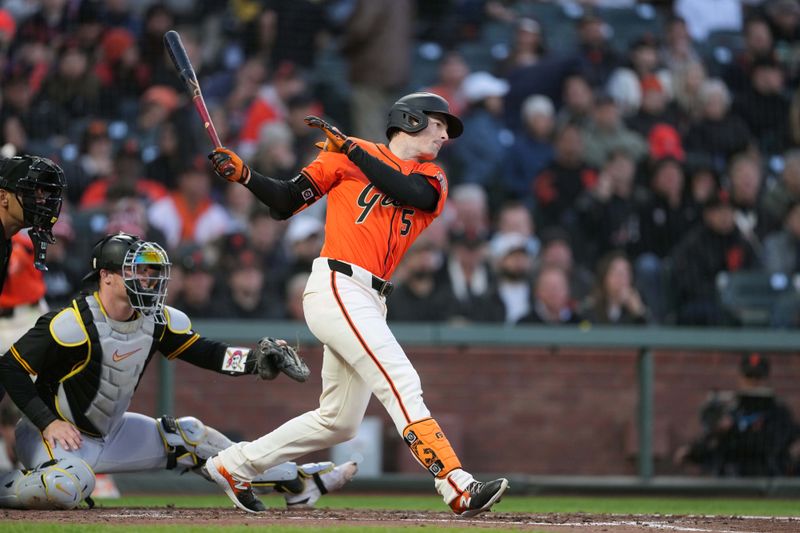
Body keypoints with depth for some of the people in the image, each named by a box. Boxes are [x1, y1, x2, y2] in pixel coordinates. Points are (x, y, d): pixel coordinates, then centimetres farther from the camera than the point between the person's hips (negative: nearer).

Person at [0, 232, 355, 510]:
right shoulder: (72, 324, -25)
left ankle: (298, 481, 22)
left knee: (190, 436, 10)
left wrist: (255, 360, -15)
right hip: (56, 434, -8)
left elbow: (206, 353, 3)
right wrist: (48, 423, -26)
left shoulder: (157, 320, -3)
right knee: (67, 486, -40)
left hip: (110, 433, 8)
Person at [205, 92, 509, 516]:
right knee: (401, 384, -21)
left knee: (339, 422, 13)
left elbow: (412, 192, -9)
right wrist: (243, 174, -10)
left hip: (370, 302, 7)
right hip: (336, 287, -7)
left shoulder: (432, 180, 16)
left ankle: (233, 465, 28)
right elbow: (284, 203, 6)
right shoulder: (344, 155, 4)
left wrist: (349, 146, -12)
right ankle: (458, 489, -30)